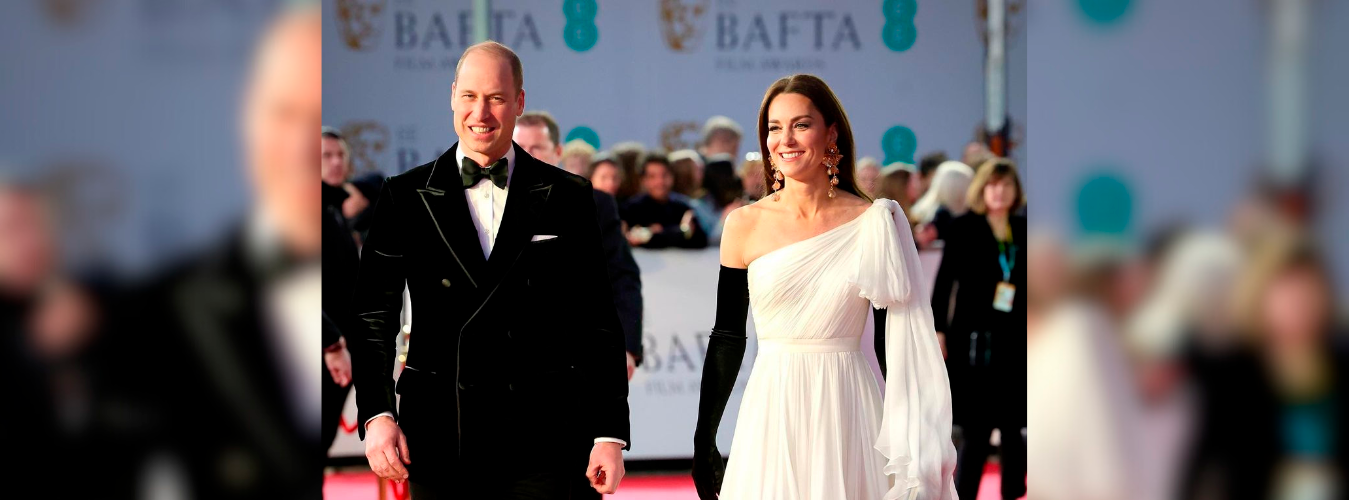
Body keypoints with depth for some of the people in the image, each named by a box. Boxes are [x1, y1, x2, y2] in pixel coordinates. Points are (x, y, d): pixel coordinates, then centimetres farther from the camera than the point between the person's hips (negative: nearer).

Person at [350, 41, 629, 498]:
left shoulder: (568, 197, 5)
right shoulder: (406, 196, 5)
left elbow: (597, 324, 4)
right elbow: (373, 316, 4)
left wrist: (610, 435, -1)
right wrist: (377, 414, -8)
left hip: (541, 441, 0)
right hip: (440, 439, 0)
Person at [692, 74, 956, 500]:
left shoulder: (874, 222, -2)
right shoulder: (744, 225, -1)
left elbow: (900, 339, 0)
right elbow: (727, 338, 3)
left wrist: (920, 447, -4)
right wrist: (704, 443, 2)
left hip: (848, 412, 0)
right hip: (773, 412, 0)